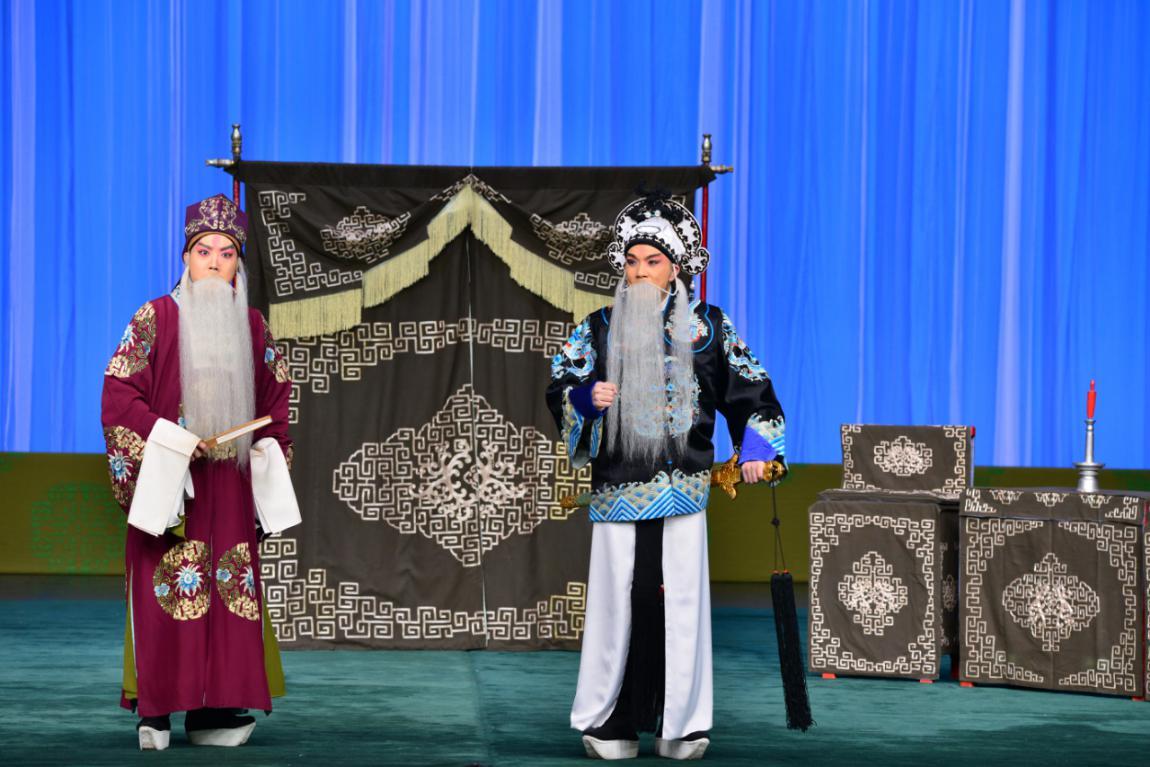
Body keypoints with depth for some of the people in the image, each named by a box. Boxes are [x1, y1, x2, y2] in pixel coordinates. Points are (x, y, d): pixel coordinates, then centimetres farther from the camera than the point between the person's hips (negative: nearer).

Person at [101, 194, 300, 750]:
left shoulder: (252, 326, 10)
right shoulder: (156, 317, -2)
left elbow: (275, 399, 19)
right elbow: (119, 392, -7)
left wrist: (269, 451, 6)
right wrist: (173, 441, -14)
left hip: (229, 482, 4)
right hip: (167, 476, -4)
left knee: (229, 593, 0)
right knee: (163, 592, -7)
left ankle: (210, 709, 5)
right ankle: (154, 710, -2)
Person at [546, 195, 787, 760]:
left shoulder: (707, 326, 7)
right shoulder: (600, 328, 8)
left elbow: (749, 388, 9)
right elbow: (558, 386, 7)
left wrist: (757, 446, -3)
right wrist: (587, 396, -14)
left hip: (683, 489, 0)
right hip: (618, 488, 0)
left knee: (680, 597, 0)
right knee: (618, 598, -1)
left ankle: (681, 724, 8)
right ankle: (611, 723, 7)